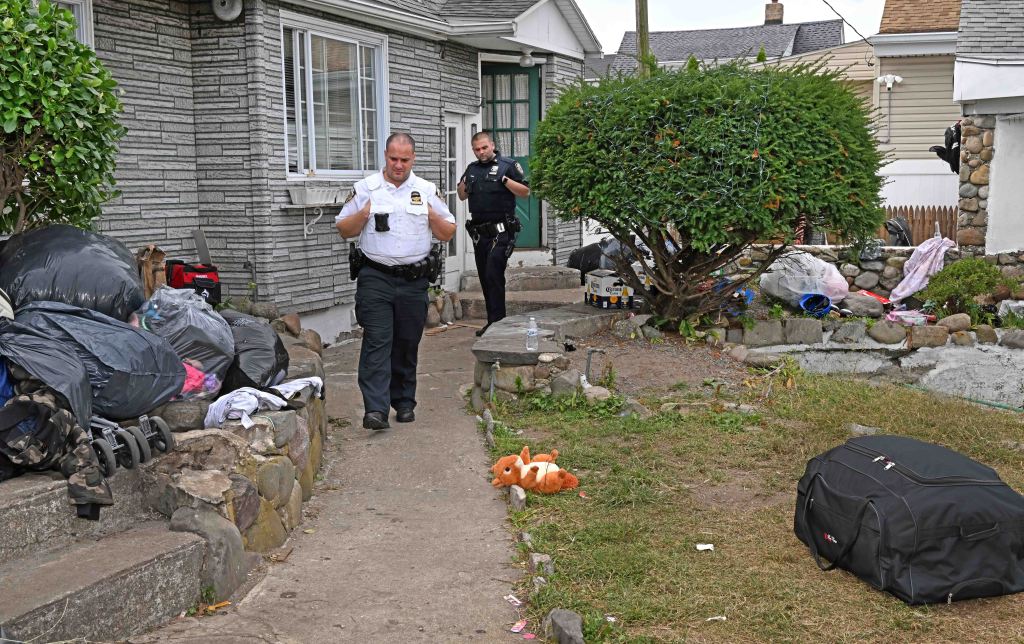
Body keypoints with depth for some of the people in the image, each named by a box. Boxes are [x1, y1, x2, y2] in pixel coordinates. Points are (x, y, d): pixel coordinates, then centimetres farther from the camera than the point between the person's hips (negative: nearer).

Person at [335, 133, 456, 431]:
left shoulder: (427, 191, 9)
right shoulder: (365, 189, 5)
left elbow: (448, 234, 12)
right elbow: (344, 229, 7)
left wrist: (433, 217, -8)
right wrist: (363, 215, -11)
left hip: (414, 281, 2)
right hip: (375, 279, -2)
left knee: (407, 345, 9)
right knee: (377, 342, -11)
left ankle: (404, 403, 21)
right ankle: (376, 409, -17)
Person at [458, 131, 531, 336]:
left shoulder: (508, 165, -1)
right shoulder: (472, 168, 16)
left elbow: (525, 192, -4)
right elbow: (462, 196, 22)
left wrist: (505, 180, -17)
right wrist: (464, 184, 2)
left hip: (501, 232, -6)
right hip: (479, 232, 7)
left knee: (493, 275, -15)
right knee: (485, 278, 10)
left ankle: (497, 322, -12)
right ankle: (492, 323, 17)